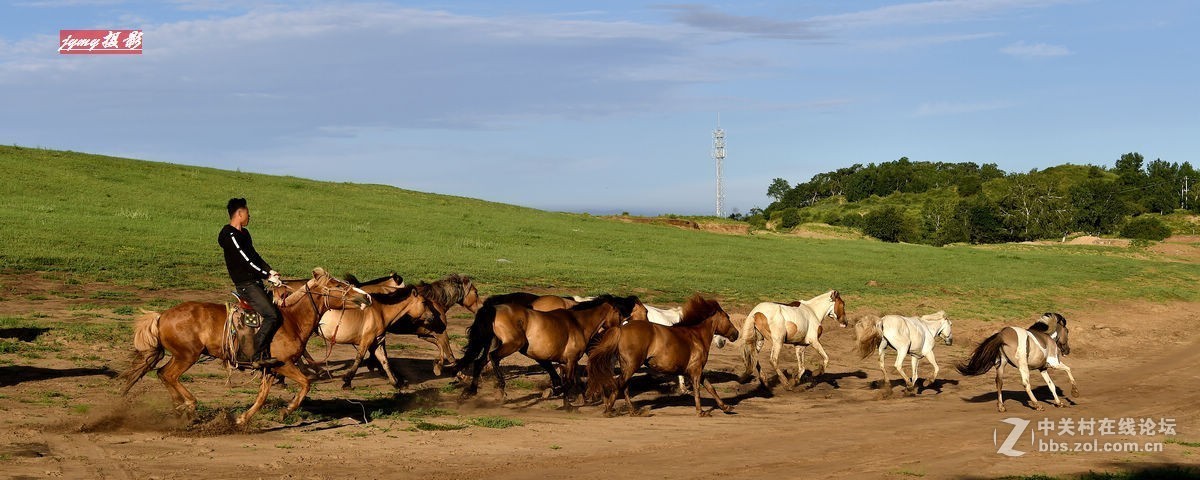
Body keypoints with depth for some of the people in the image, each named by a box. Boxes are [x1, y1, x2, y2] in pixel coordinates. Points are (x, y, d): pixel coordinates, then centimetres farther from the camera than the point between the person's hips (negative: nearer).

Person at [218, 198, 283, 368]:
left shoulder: (243, 233, 17)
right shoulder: (230, 236, -15)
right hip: (245, 285, -10)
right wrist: (268, 276, -15)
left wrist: (270, 271, 5)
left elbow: (255, 256, 20)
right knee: (272, 315, -21)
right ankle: (258, 357, -20)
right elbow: (247, 261, -19)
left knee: (278, 306, 10)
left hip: (254, 282, 10)